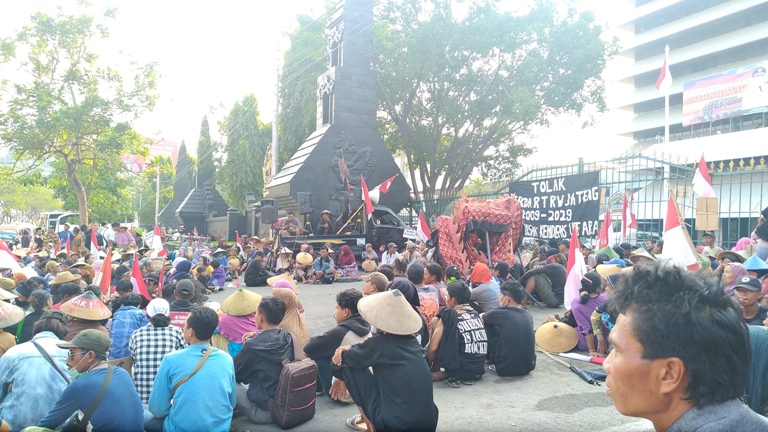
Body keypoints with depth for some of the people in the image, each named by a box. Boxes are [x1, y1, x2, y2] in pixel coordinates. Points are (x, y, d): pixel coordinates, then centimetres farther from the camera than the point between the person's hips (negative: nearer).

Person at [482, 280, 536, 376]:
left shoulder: (500, 313, -10)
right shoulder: (528, 315, 5)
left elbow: (480, 318, 12)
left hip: (507, 369, -6)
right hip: (529, 367, 6)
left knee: (488, 325, 10)